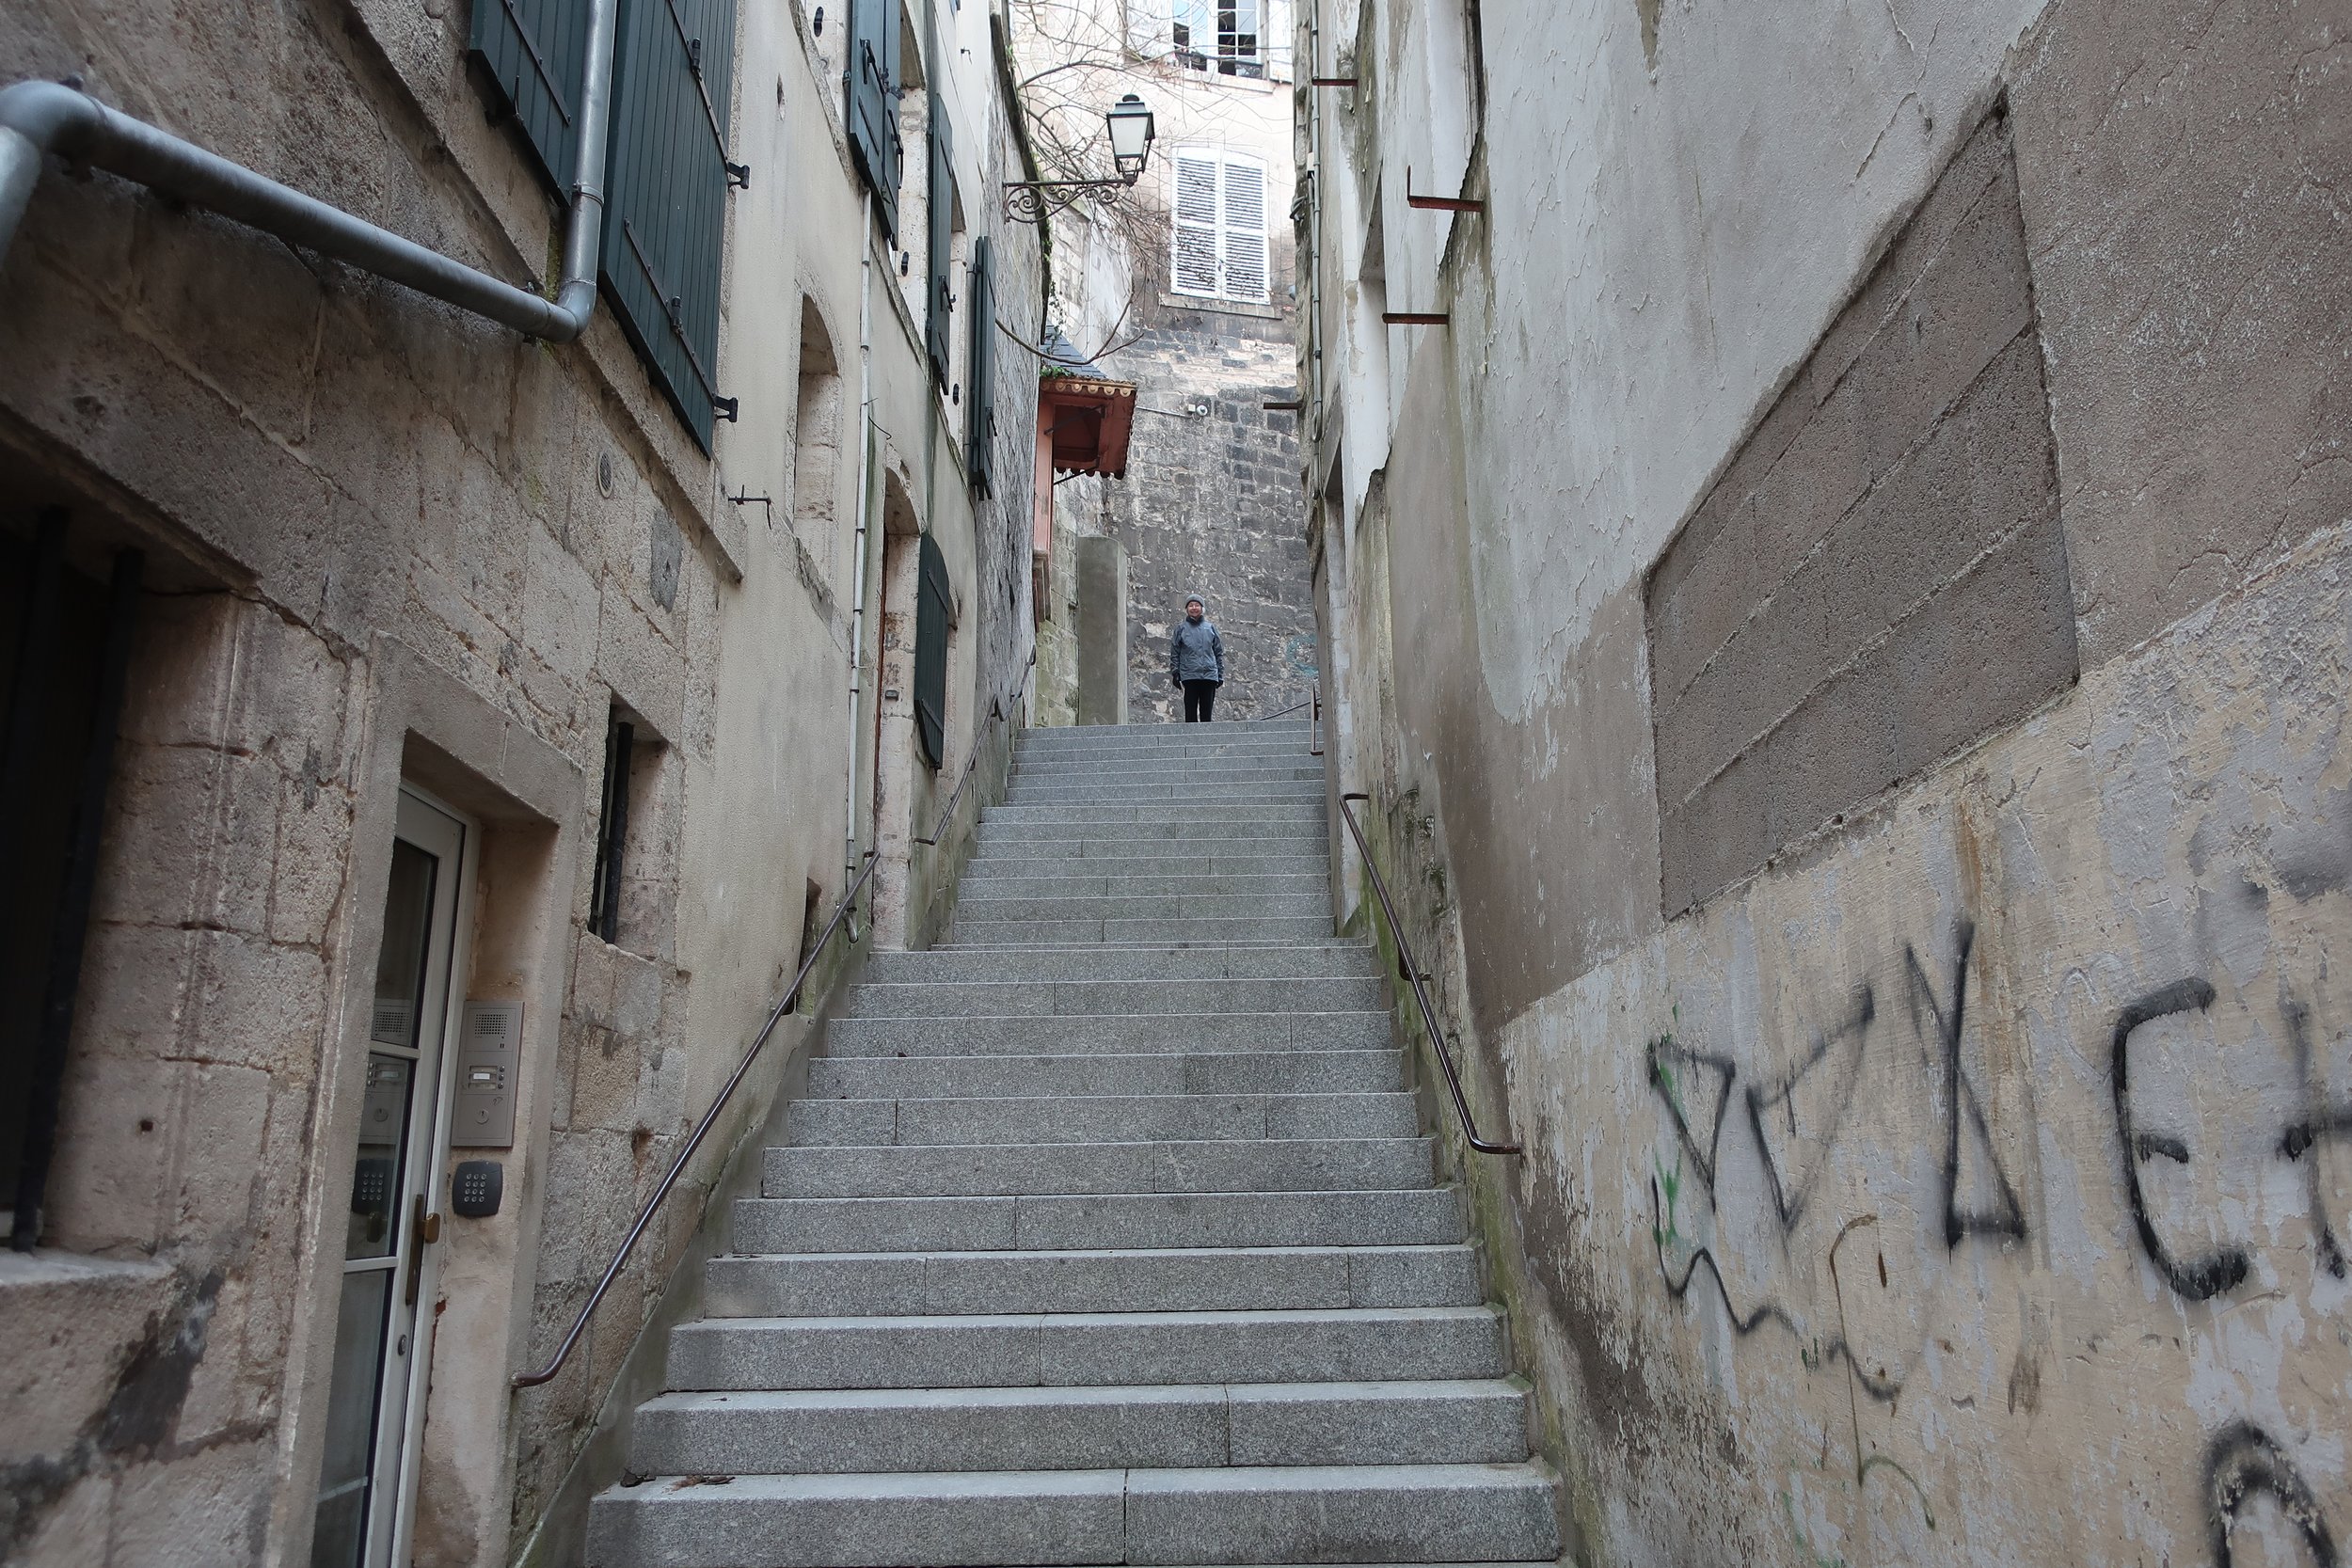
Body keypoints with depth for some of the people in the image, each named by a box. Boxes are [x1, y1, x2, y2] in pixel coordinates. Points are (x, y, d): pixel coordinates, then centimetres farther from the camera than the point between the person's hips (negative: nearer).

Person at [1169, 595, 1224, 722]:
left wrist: (1220, 674, 7)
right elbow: (1174, 653, 5)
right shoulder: (1181, 628, 7)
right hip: (1189, 676, -2)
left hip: (1209, 674, 2)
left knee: (1207, 712, 3)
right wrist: (1175, 673, -2)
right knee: (1191, 712, -4)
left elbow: (1219, 652, 13)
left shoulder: (1210, 627, 12)